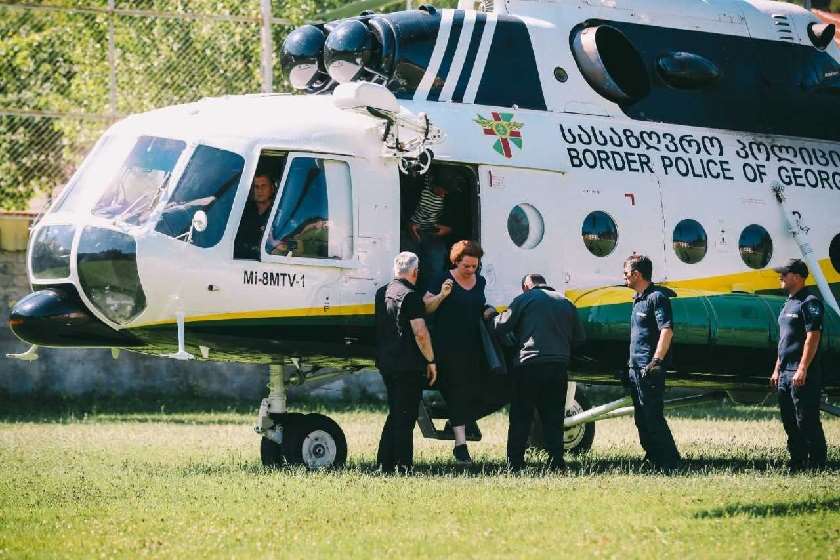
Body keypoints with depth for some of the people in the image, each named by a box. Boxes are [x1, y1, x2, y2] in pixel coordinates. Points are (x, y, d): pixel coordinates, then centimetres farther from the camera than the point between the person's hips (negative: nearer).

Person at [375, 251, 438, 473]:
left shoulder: (382, 293, 12)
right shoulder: (410, 295, -14)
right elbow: (420, 333, -19)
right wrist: (431, 361, -8)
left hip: (386, 362, 8)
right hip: (409, 365, -8)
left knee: (395, 415, 16)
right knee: (405, 417, -4)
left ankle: (385, 463, 16)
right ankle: (403, 466, -4)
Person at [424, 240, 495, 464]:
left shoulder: (480, 281, 11)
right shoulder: (445, 280, -7)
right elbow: (426, 307, -7)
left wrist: (488, 311, 6)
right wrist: (442, 295, -23)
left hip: (473, 346, 6)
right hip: (449, 347, -6)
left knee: (473, 389, 4)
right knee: (458, 389, -10)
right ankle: (460, 444, -12)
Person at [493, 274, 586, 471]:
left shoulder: (524, 299, 2)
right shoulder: (566, 303, 16)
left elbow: (501, 327, 2)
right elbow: (579, 338, 17)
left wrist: (493, 317, 23)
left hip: (529, 364, -4)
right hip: (559, 365, 4)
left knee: (520, 418, 2)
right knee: (554, 419, 10)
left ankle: (514, 465, -1)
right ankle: (556, 463, 4)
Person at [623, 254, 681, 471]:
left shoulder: (657, 297, -11)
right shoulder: (638, 299, 19)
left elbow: (667, 330, -21)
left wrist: (656, 361, -27)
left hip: (649, 369, -10)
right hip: (635, 368, 10)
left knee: (653, 416, -12)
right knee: (641, 418, 13)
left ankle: (671, 462, -11)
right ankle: (652, 458, 19)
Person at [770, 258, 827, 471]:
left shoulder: (809, 302, -11)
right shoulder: (789, 304, 19)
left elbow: (813, 337, -18)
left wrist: (802, 370, -22)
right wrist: (777, 370, 21)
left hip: (802, 375, -10)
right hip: (785, 374, 10)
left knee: (807, 421, -9)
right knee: (790, 422, 12)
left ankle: (817, 463, -7)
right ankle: (797, 462, 17)